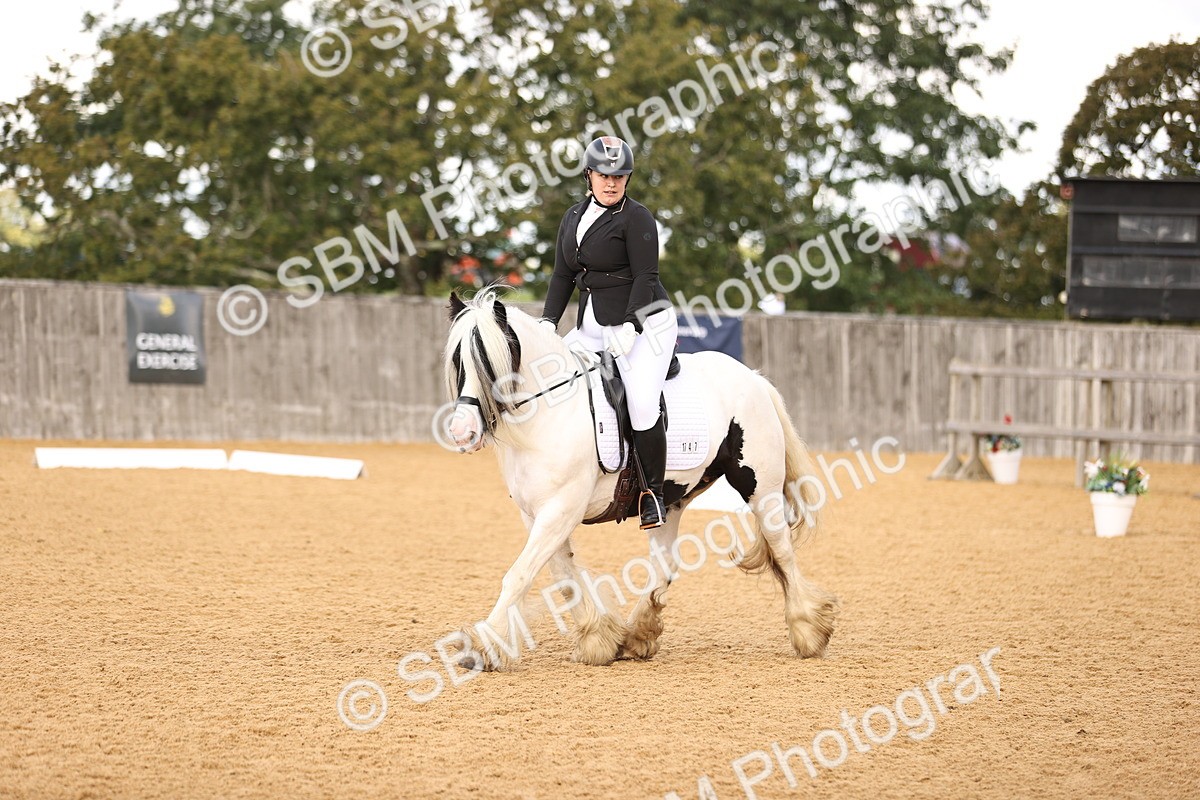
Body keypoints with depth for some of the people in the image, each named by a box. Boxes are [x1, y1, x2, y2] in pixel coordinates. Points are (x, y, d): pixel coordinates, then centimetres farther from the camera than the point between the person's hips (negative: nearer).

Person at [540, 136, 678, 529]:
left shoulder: (636, 217, -9)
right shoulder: (573, 217, 11)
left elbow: (645, 276, -15)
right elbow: (563, 276, 14)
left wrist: (629, 326, -23)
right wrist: (548, 322, 2)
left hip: (644, 321, -7)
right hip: (594, 326, 7)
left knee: (642, 404, -22)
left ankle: (652, 493, -8)